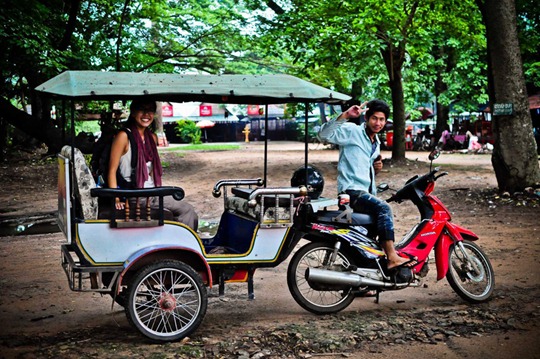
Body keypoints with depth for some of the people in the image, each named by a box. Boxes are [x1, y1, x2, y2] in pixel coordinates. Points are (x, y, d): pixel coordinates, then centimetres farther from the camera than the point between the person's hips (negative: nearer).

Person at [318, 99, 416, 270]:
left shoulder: (376, 143, 22)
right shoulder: (352, 131, -5)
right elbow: (324, 134, -23)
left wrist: (376, 169, 9)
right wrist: (345, 115, -32)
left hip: (367, 192, 10)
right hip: (351, 191, -10)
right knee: (384, 208, -28)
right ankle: (392, 258, -33)